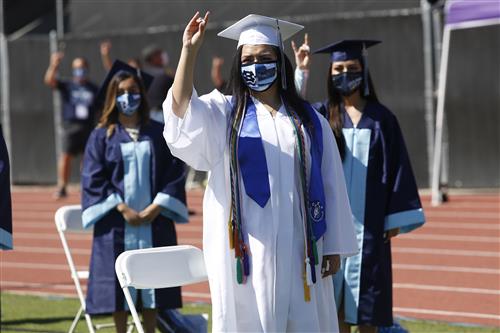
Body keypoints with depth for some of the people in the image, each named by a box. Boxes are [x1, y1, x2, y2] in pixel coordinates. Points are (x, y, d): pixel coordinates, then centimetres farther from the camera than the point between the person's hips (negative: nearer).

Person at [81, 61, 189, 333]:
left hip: (154, 221, 1)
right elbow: (94, 178, -3)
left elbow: (175, 172, 3)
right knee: (118, 285, -1)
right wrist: (123, 209, -13)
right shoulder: (102, 136, 3)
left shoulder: (157, 133, 7)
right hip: (117, 222, -1)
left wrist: (155, 208, -9)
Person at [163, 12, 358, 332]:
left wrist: (333, 246, 4)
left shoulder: (309, 120, 9)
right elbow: (181, 108, -14)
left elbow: (330, 184, 8)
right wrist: (190, 51, -24)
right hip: (246, 248, -1)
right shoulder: (223, 115, 6)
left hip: (297, 248, 2)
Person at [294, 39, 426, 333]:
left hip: (369, 223, -1)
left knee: (367, 301, 2)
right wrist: (301, 72, -25)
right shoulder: (323, 115, 5)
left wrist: (396, 217, -3)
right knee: (336, 299, 2)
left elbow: (397, 167, 3)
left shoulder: (381, 118, 4)